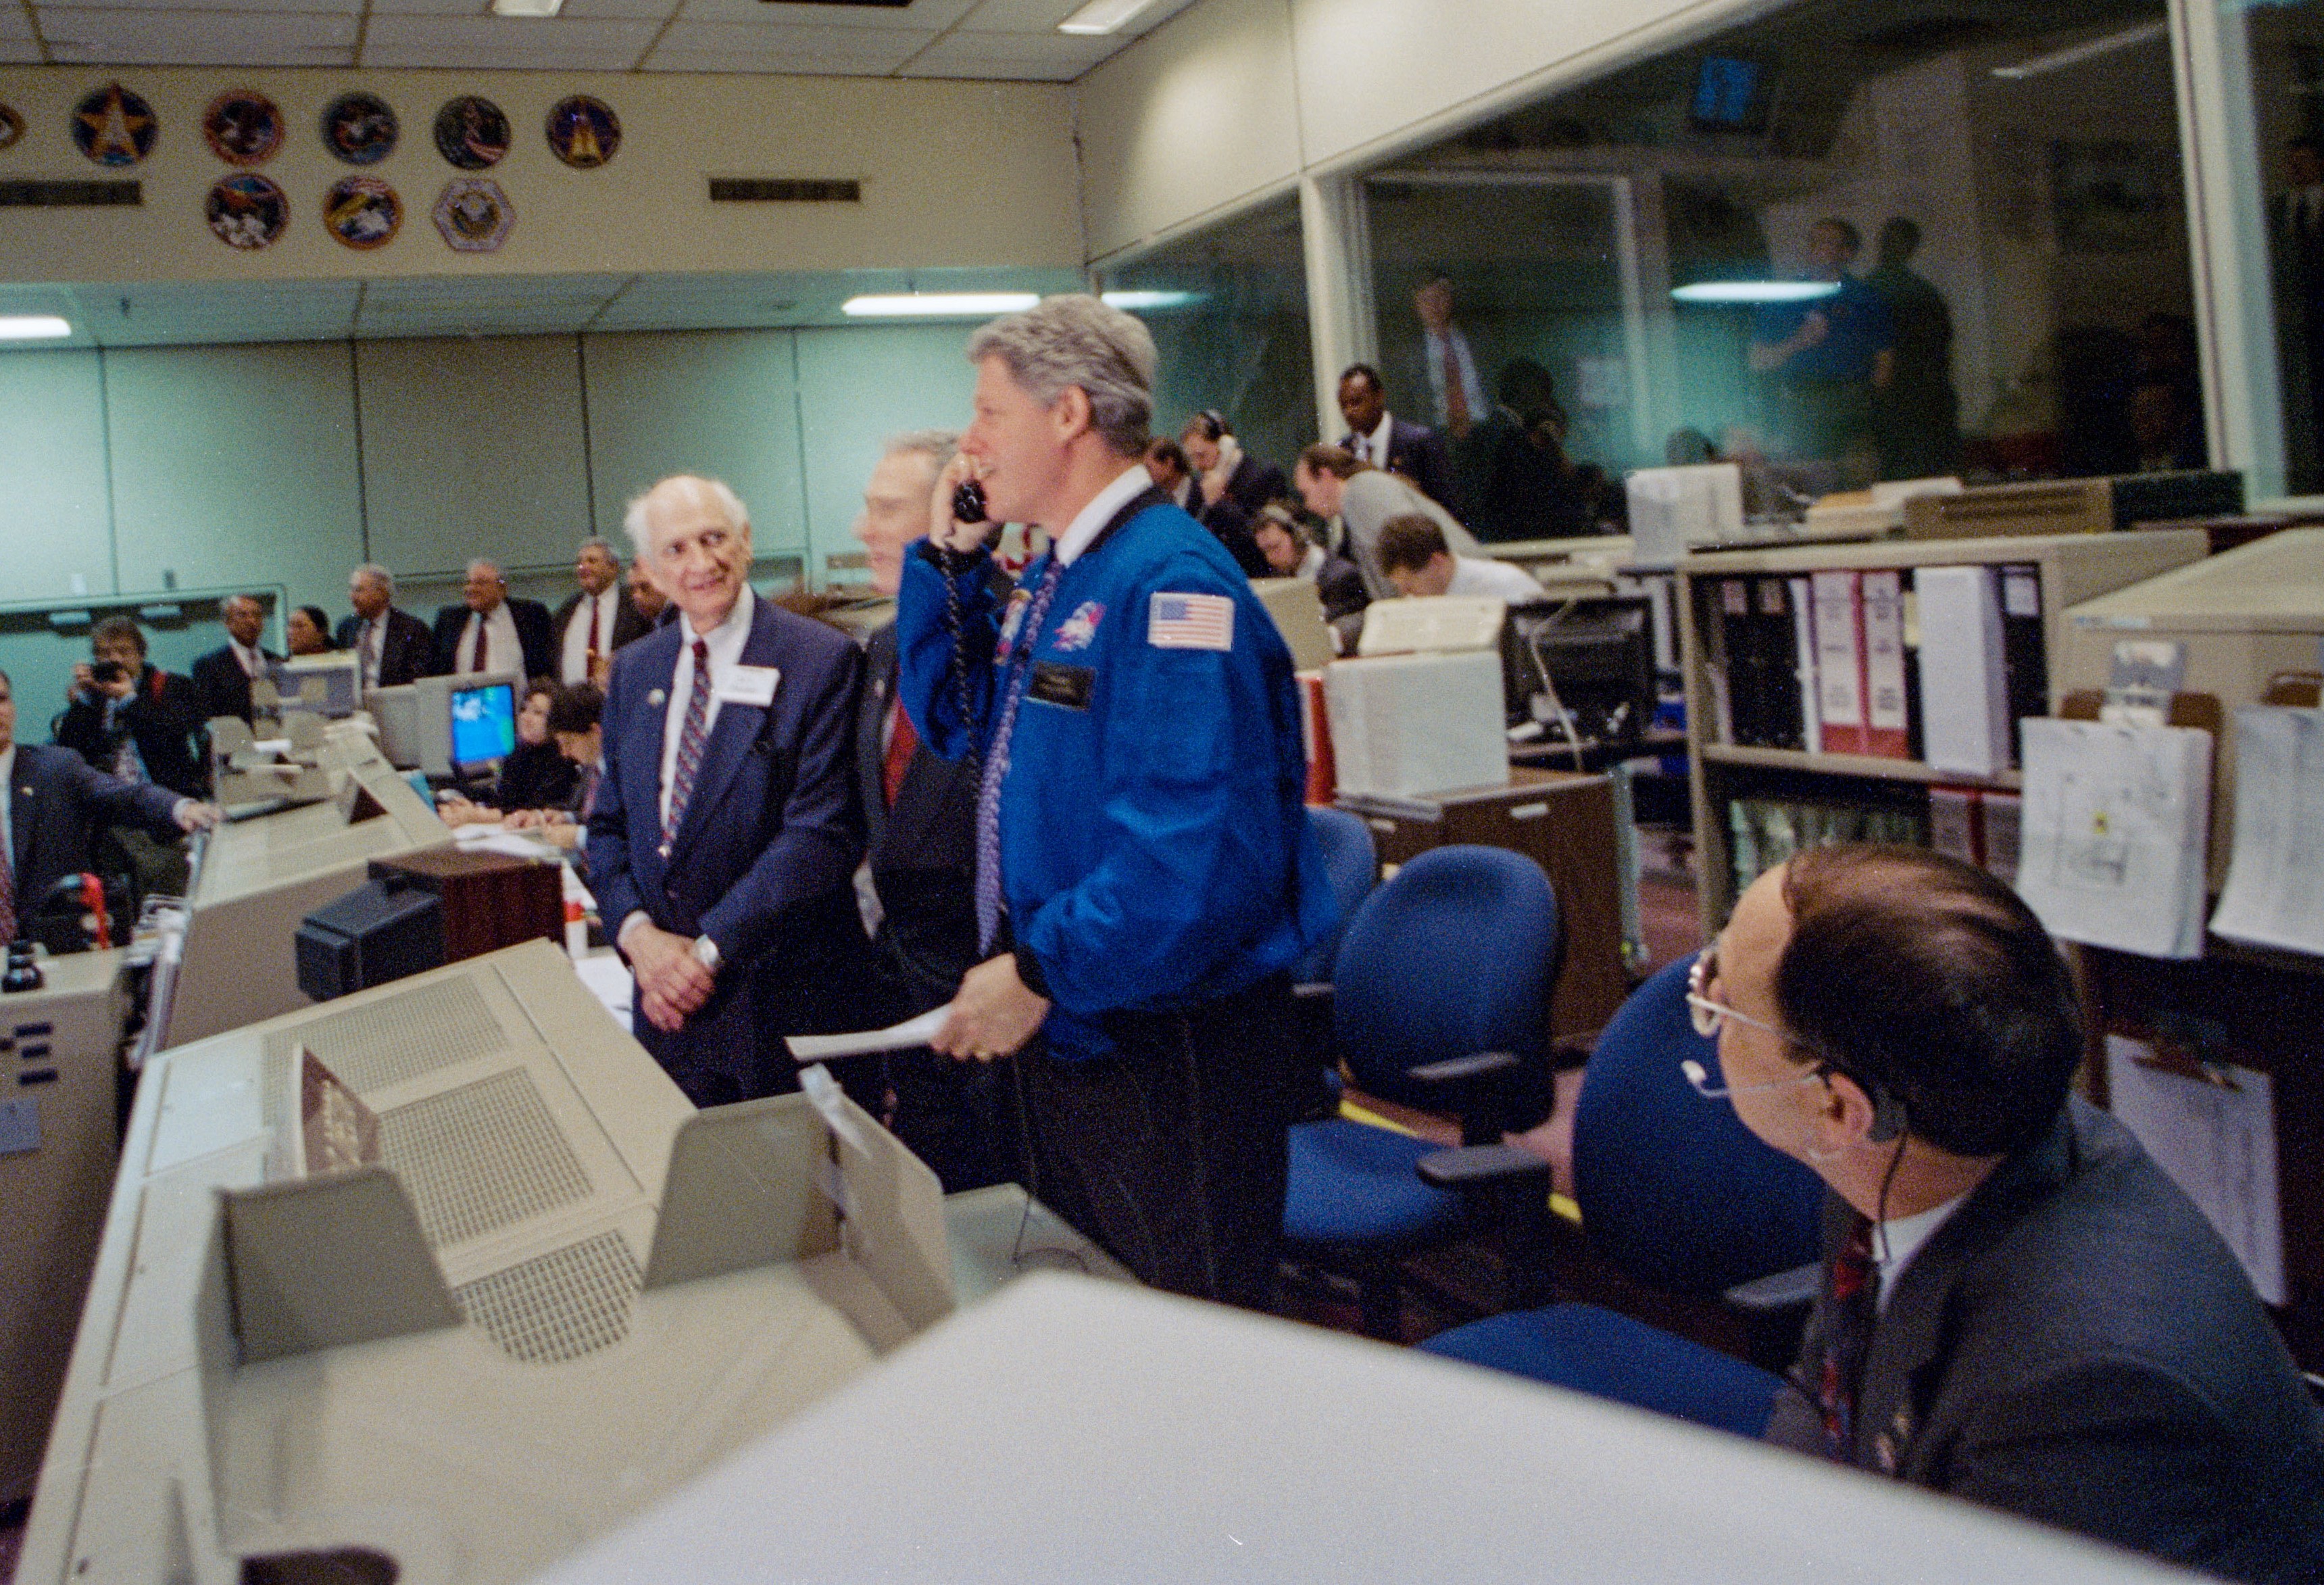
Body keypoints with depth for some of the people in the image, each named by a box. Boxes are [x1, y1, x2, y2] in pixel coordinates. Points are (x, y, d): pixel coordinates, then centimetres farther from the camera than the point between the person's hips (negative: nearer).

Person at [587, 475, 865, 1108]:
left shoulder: (822, 660, -9)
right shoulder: (633, 669, 10)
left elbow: (821, 835, -15)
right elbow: (608, 825, 12)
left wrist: (708, 948, -18)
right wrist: (637, 932, -7)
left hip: (778, 1003, -5)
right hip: (666, 999, 5)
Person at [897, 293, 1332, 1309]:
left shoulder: (1170, 582, -22)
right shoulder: (1051, 578, 9)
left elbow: (1201, 852, -31)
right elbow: (954, 721, 19)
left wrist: (1040, 970, -26)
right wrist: (948, 558, 8)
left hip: (1164, 1042, -10)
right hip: (1068, 1025, 10)